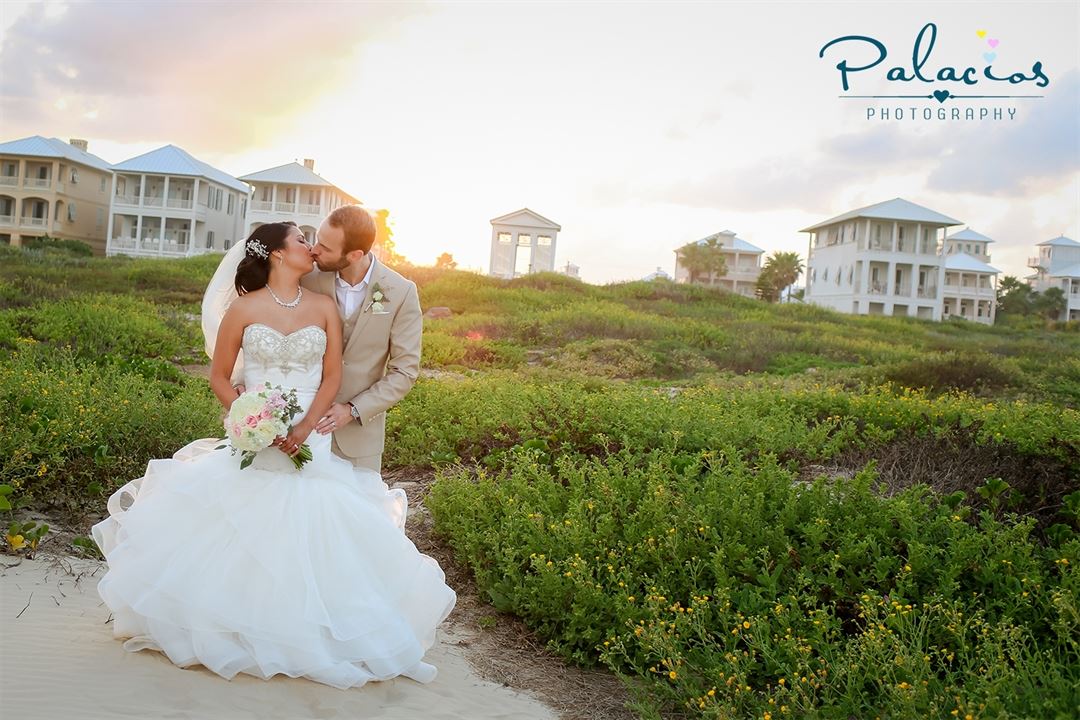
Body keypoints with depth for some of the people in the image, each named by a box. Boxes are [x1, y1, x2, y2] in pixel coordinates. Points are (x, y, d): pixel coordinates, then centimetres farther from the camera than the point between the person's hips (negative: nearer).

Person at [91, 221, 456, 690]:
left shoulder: (324, 308, 4)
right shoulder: (244, 308, -1)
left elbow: (332, 377, 3)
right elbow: (219, 378, 3)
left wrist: (304, 428, -11)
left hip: (311, 441, 1)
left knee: (312, 540, -2)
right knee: (237, 540, 0)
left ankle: (310, 637, 15)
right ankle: (236, 628, 21)